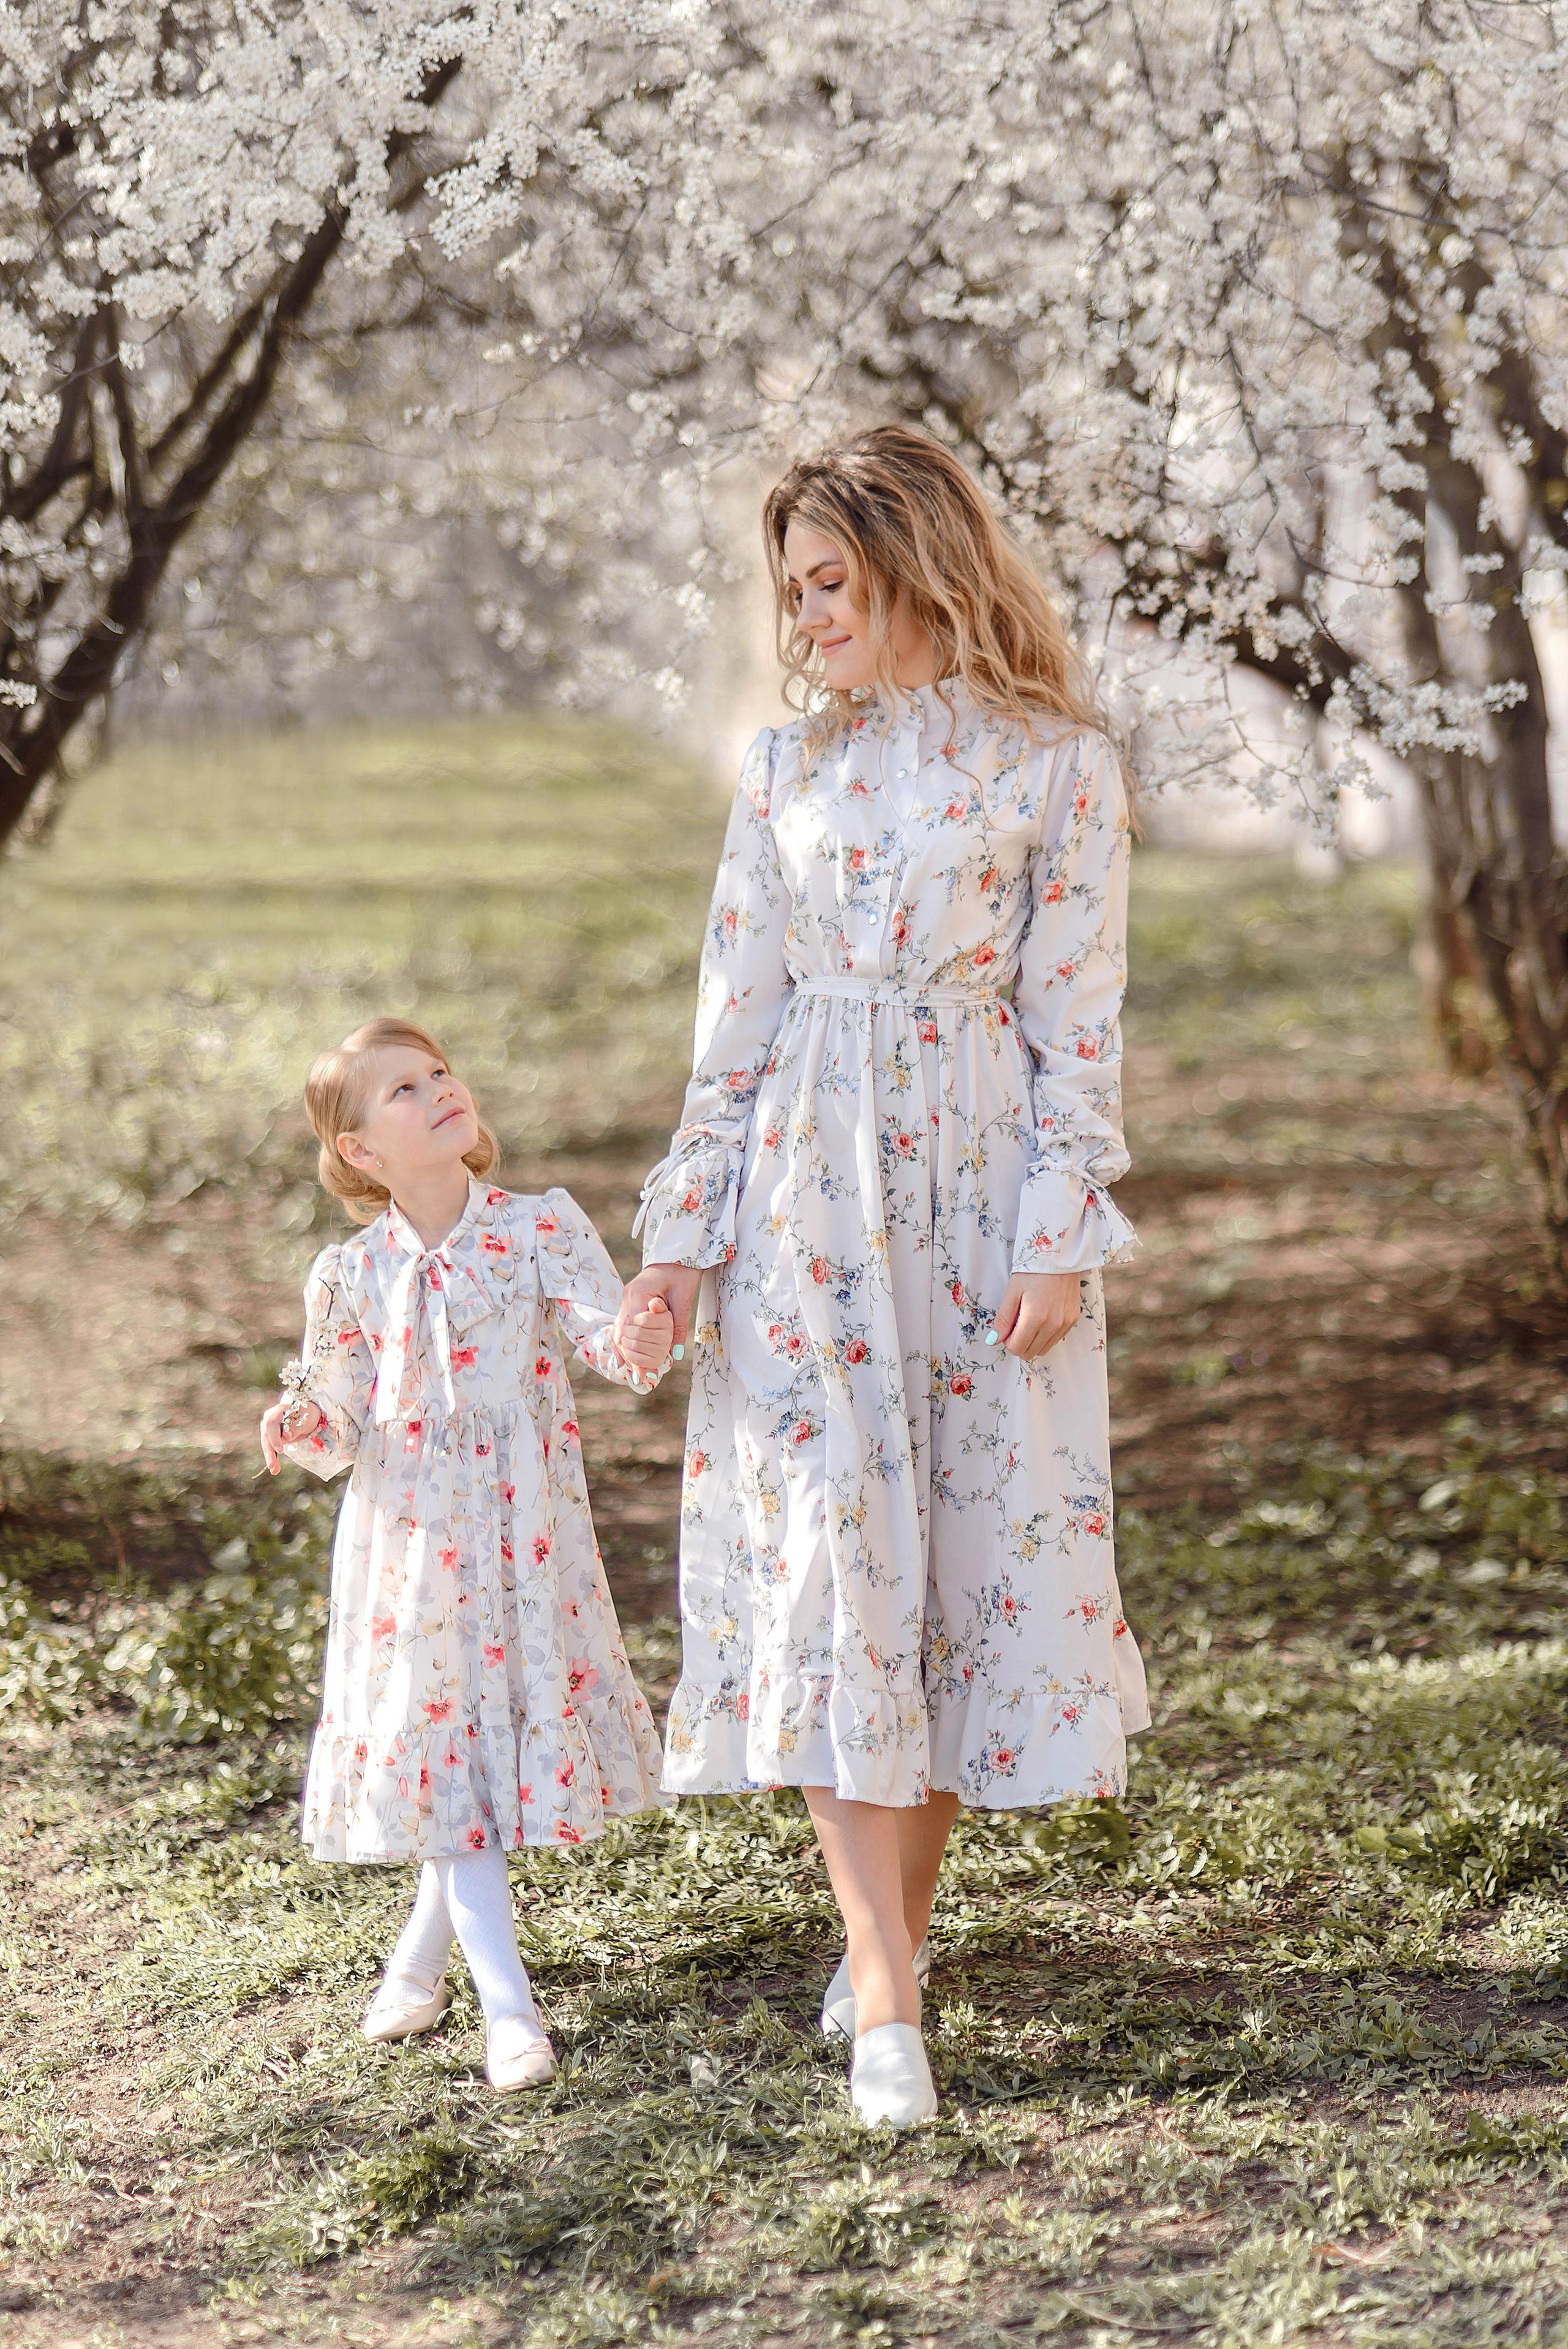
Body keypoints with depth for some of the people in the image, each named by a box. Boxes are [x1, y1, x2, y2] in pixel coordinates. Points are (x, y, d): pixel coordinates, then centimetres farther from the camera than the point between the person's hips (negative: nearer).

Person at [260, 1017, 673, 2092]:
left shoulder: (541, 1228, -5)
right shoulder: (351, 1276, -2)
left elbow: (602, 1328, -17)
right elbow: (348, 1426, 5)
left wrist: (636, 1346, -39)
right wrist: (303, 1430, -16)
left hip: (526, 1533, 0)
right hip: (411, 1541, 0)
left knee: (506, 1734, 8)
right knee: (444, 1751, -1)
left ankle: (423, 1952, 30)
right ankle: (508, 2003, 3)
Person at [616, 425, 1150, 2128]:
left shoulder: (1057, 765, 0)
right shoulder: (792, 764, 10)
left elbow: (1078, 1026, -2)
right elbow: (736, 1025, 10)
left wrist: (1060, 1241, -9)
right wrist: (682, 1236, 5)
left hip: (979, 1195, -2)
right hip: (805, 1201, 2)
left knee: (985, 1545, 1)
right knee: (824, 1557, -7)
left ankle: (894, 1920, 19)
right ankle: (887, 1999, -8)